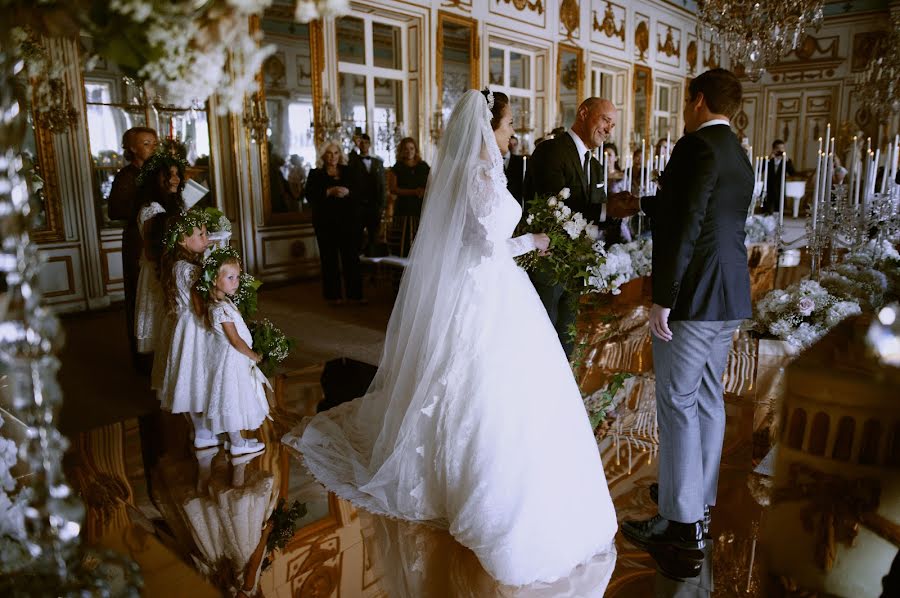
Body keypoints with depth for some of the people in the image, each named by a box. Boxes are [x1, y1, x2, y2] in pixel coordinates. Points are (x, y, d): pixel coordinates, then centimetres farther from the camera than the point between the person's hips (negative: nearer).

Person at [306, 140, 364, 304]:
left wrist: (347, 192, -14)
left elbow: (358, 194, 7)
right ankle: (333, 295, 11)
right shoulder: (315, 174, 4)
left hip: (348, 221, 1)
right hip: (326, 223, -1)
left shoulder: (348, 172, 10)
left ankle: (355, 293, 6)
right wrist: (329, 192, -18)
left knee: (351, 257, -1)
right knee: (330, 259, 4)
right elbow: (310, 196, -7)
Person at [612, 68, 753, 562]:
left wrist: (662, 299, -19)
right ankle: (699, 496, 30)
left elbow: (684, 226, -21)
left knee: (678, 404, -3)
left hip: (694, 297, -10)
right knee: (708, 399, 16)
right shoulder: (739, 156, 16)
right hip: (730, 298, 10)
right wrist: (642, 203, 39)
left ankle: (682, 520, 6)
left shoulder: (697, 144, -13)